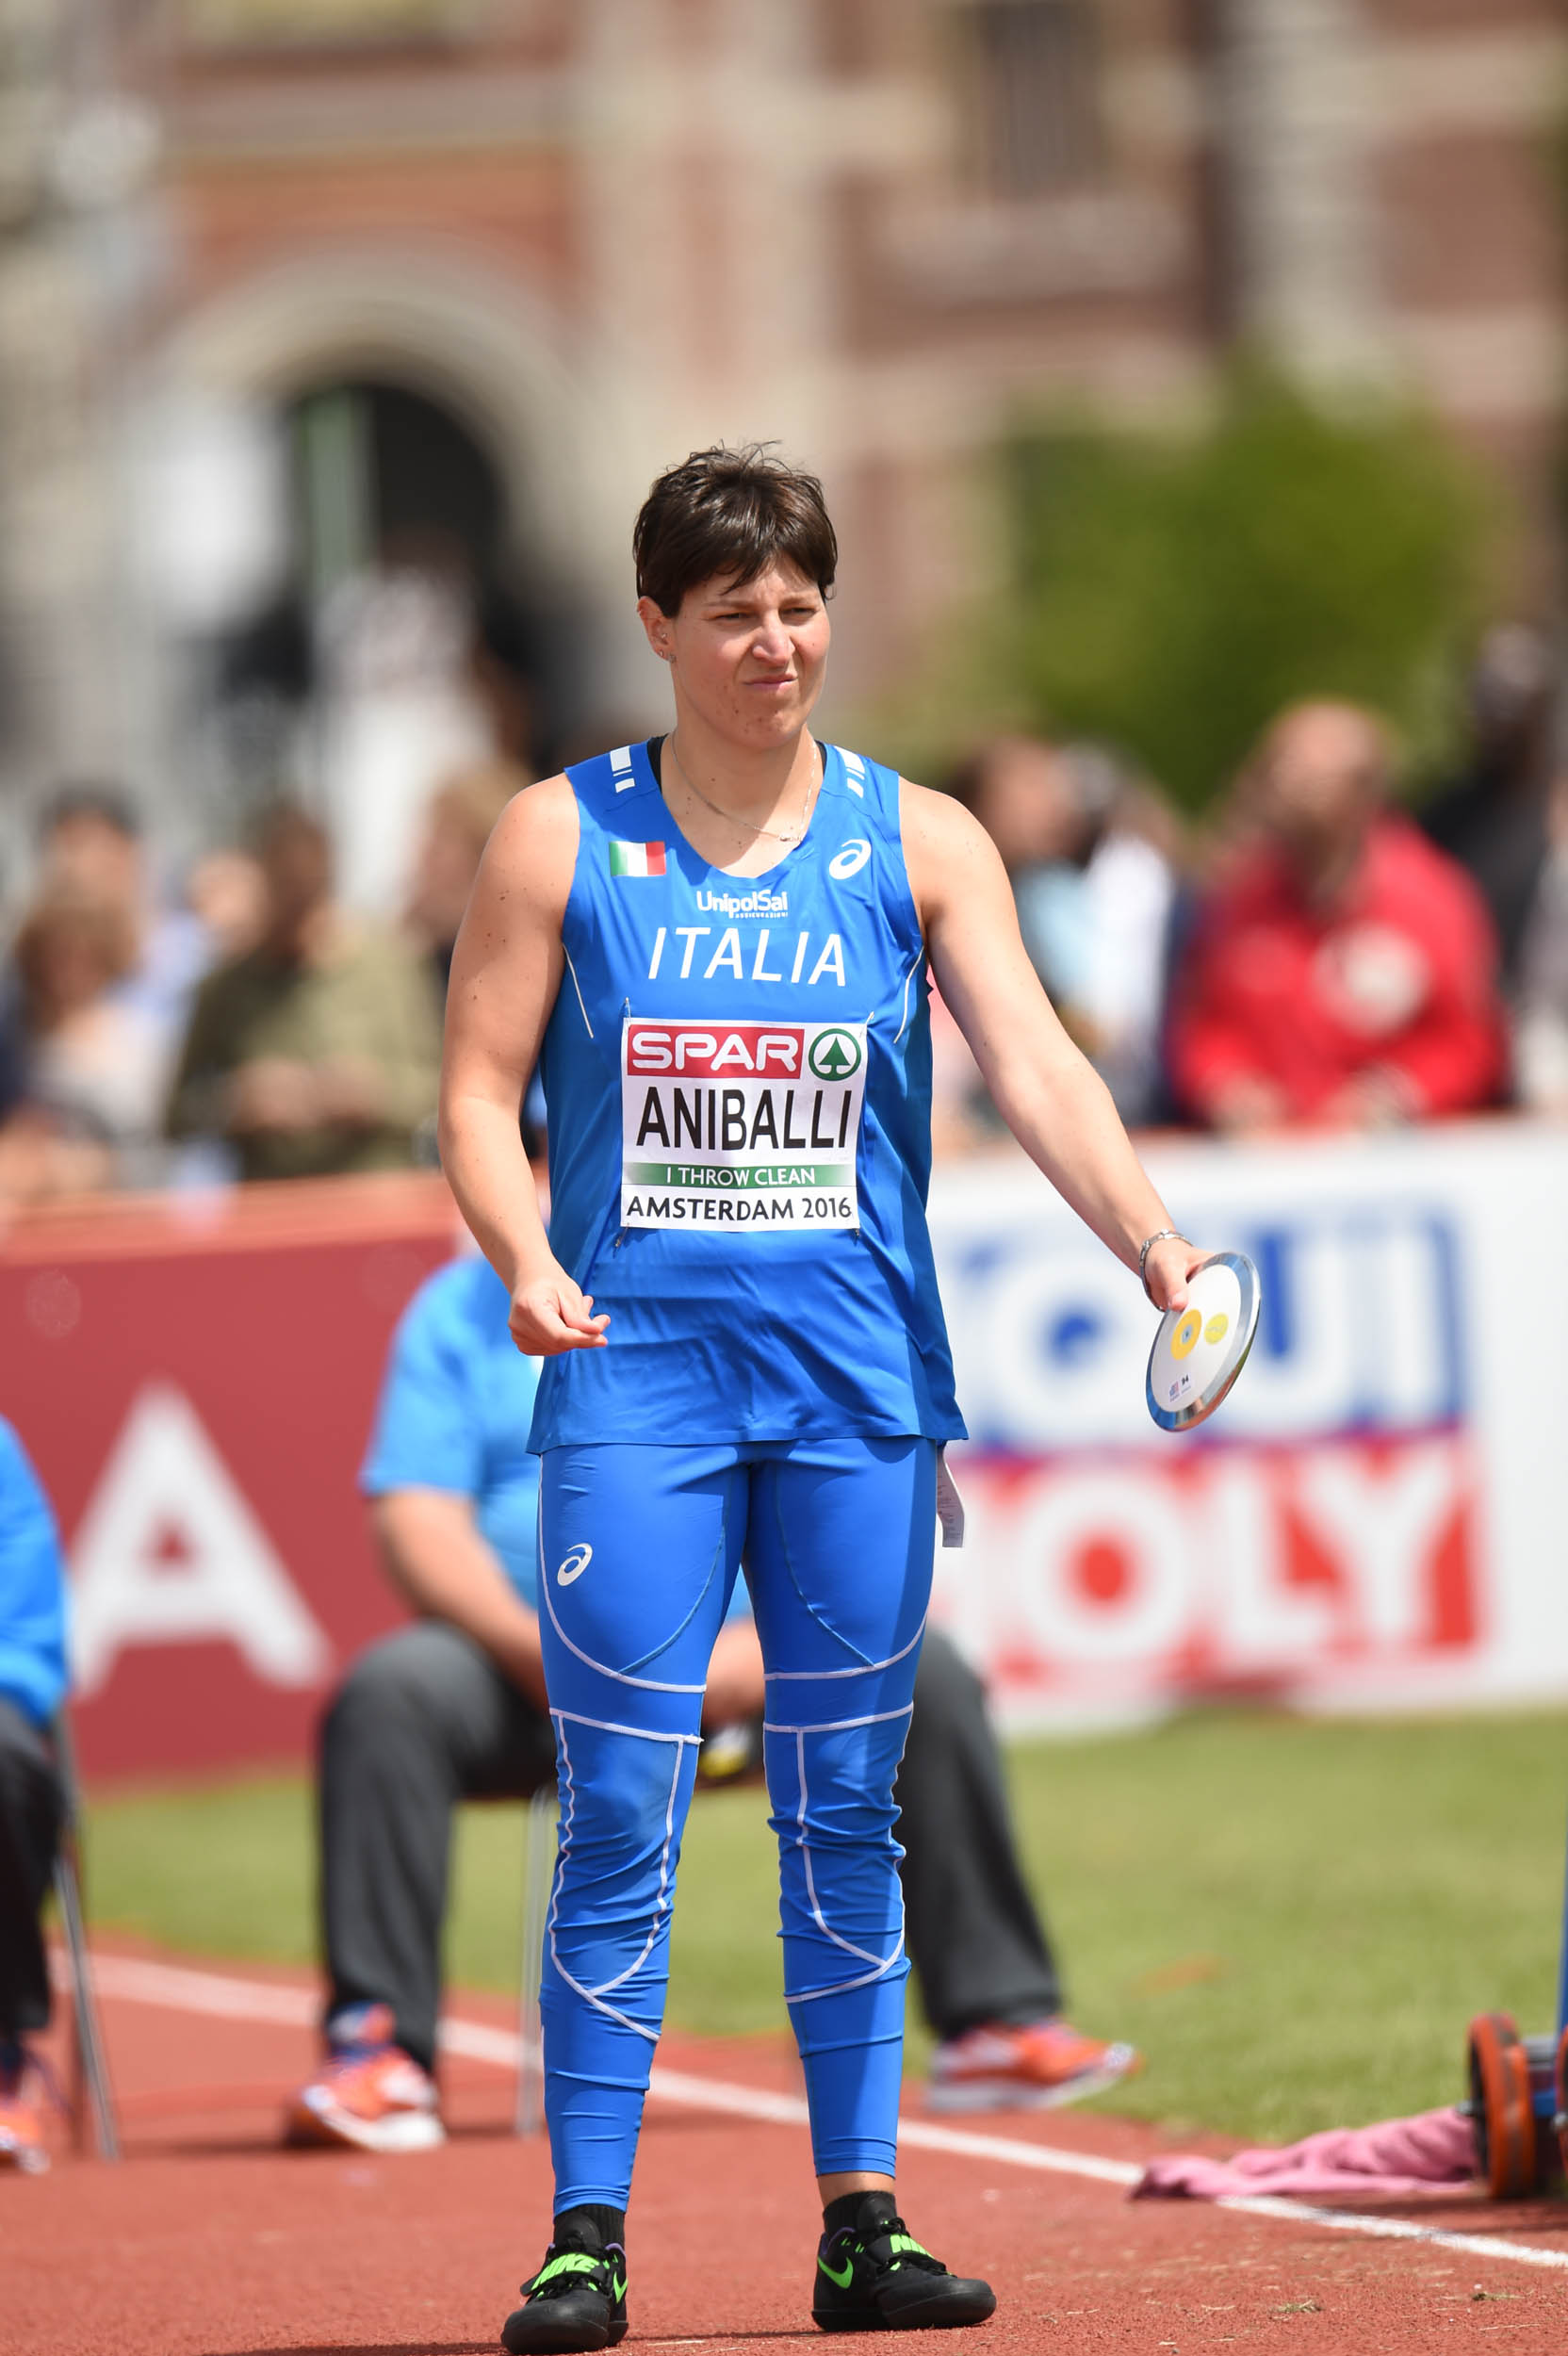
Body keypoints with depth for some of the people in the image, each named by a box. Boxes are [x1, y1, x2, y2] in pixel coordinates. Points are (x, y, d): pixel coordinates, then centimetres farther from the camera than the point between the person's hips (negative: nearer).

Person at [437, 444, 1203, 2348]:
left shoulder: (918, 840, 5)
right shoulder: (558, 838, 4)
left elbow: (1035, 1067, -5)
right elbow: (477, 1094, 4)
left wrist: (1154, 1243, -21)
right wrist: (524, 1260, -16)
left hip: (859, 1380, 1)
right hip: (632, 1374, -1)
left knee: (845, 1812, 6)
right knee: (617, 1816, -5)